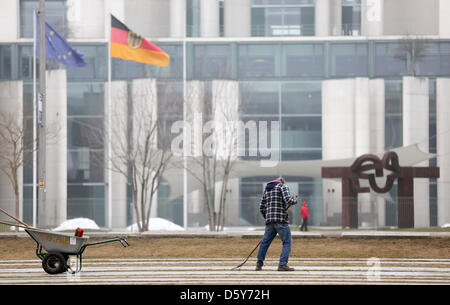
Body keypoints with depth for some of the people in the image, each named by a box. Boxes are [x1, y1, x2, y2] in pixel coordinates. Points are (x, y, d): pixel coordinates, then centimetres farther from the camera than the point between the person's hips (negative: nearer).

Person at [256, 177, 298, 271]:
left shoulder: (267, 189, 21)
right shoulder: (283, 187, 1)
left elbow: (262, 207, 20)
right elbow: (288, 200, -15)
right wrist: (295, 200, 5)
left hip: (270, 221, 6)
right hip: (281, 220, -6)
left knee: (265, 242, 14)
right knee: (287, 242, -2)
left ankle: (259, 264, 15)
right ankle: (282, 265, -12)